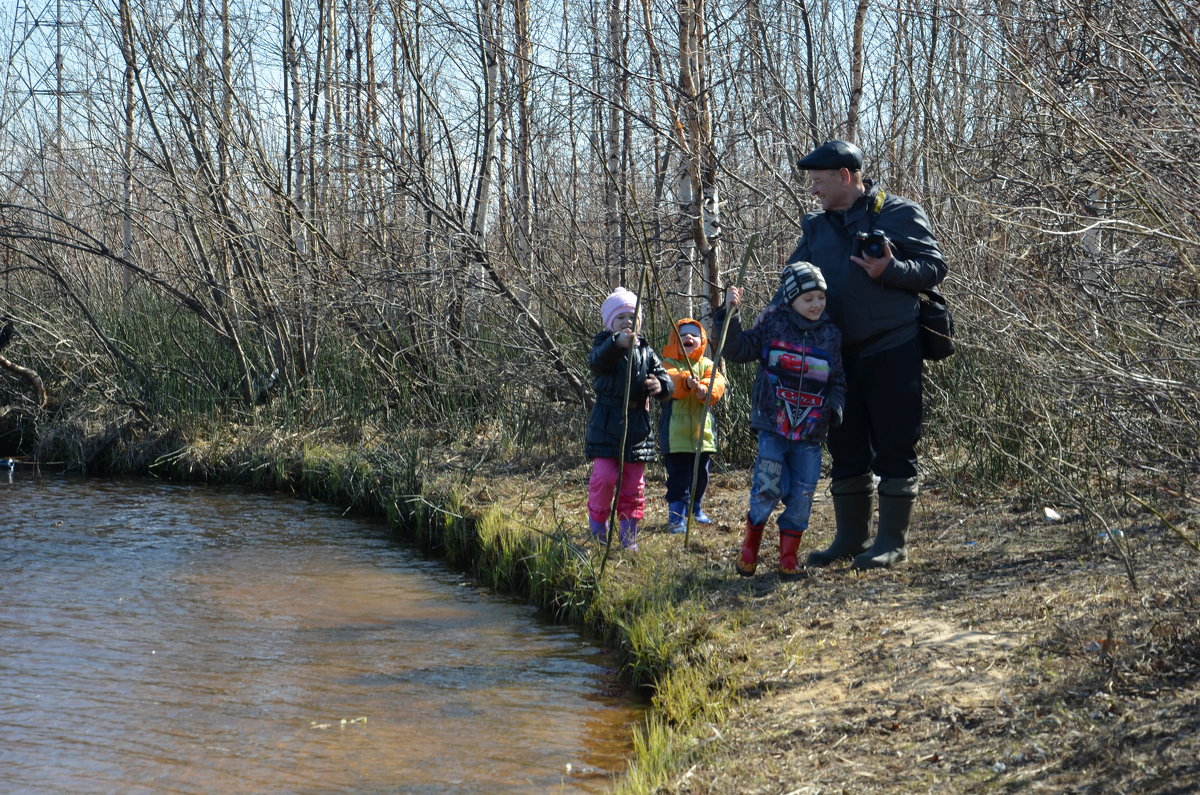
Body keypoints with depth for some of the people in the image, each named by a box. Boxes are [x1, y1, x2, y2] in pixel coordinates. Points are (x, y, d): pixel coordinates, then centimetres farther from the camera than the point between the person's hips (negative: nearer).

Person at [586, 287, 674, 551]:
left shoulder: (646, 353, 12)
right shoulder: (605, 346, -2)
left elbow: (667, 384, 9)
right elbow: (596, 360, -28)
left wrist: (660, 386, -17)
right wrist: (618, 343, -49)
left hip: (637, 428, 4)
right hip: (607, 425, -4)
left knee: (634, 484, 7)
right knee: (604, 477, -10)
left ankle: (629, 536, 16)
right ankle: (597, 528, 9)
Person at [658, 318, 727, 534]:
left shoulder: (706, 365, 10)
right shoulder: (669, 364, -1)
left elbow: (718, 383, -9)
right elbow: (669, 381, -23)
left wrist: (705, 388, -32)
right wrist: (686, 381, -44)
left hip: (702, 432, 5)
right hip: (676, 433, -5)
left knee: (701, 476, 16)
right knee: (679, 478, -9)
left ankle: (696, 510, 35)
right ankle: (676, 518, -5)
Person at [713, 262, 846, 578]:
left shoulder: (831, 335, 7)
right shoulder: (773, 324, -1)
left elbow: (838, 380, 12)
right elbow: (738, 350, -2)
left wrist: (834, 407, -4)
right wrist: (730, 316, -14)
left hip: (811, 432, 3)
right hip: (773, 425, -3)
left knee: (801, 497, 3)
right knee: (767, 489, -9)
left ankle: (789, 558, 16)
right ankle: (749, 549, 14)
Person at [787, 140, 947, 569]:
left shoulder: (899, 214, -3)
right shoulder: (816, 228, 13)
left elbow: (934, 267, -5)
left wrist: (889, 270, -22)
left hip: (892, 351, -6)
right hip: (839, 354, 6)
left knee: (893, 448, -1)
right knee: (846, 449, 11)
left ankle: (893, 542, 5)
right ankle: (851, 537, 22)